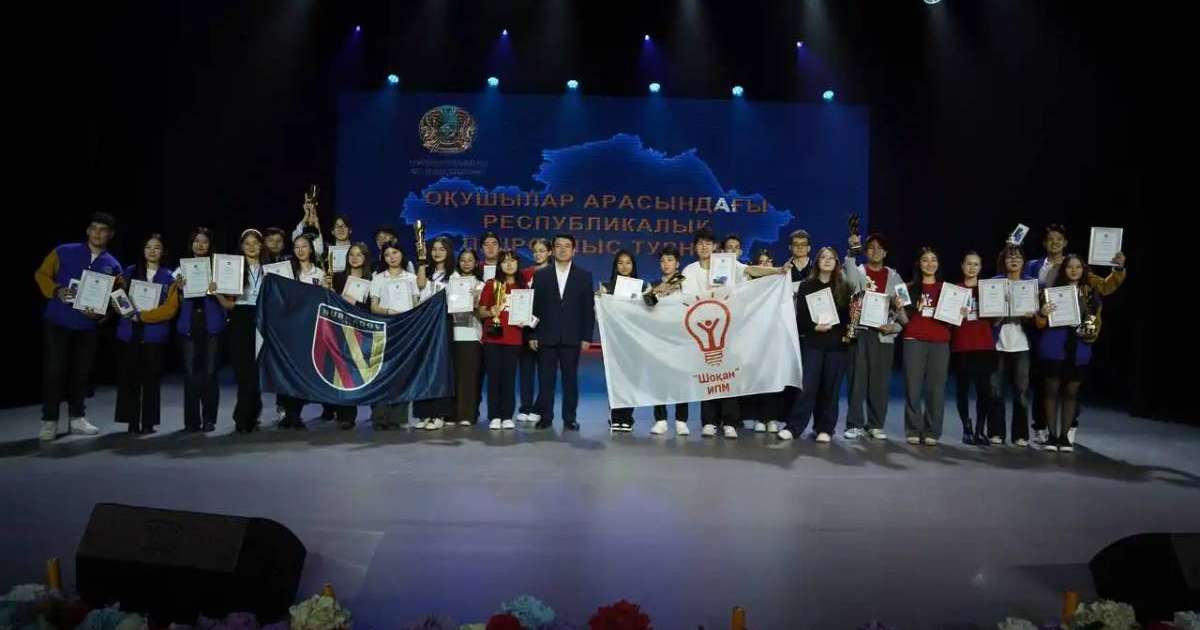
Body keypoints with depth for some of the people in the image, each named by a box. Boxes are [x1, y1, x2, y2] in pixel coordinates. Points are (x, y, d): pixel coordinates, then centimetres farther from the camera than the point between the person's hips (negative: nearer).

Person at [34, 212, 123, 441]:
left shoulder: (113, 266, 4)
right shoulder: (64, 252, -1)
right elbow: (41, 274, 4)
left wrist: (101, 312, -11)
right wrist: (57, 291, -14)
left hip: (88, 326, 2)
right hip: (57, 323, -2)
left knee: (81, 372, 8)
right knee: (54, 370, -3)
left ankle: (77, 418, 18)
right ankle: (49, 421, 5)